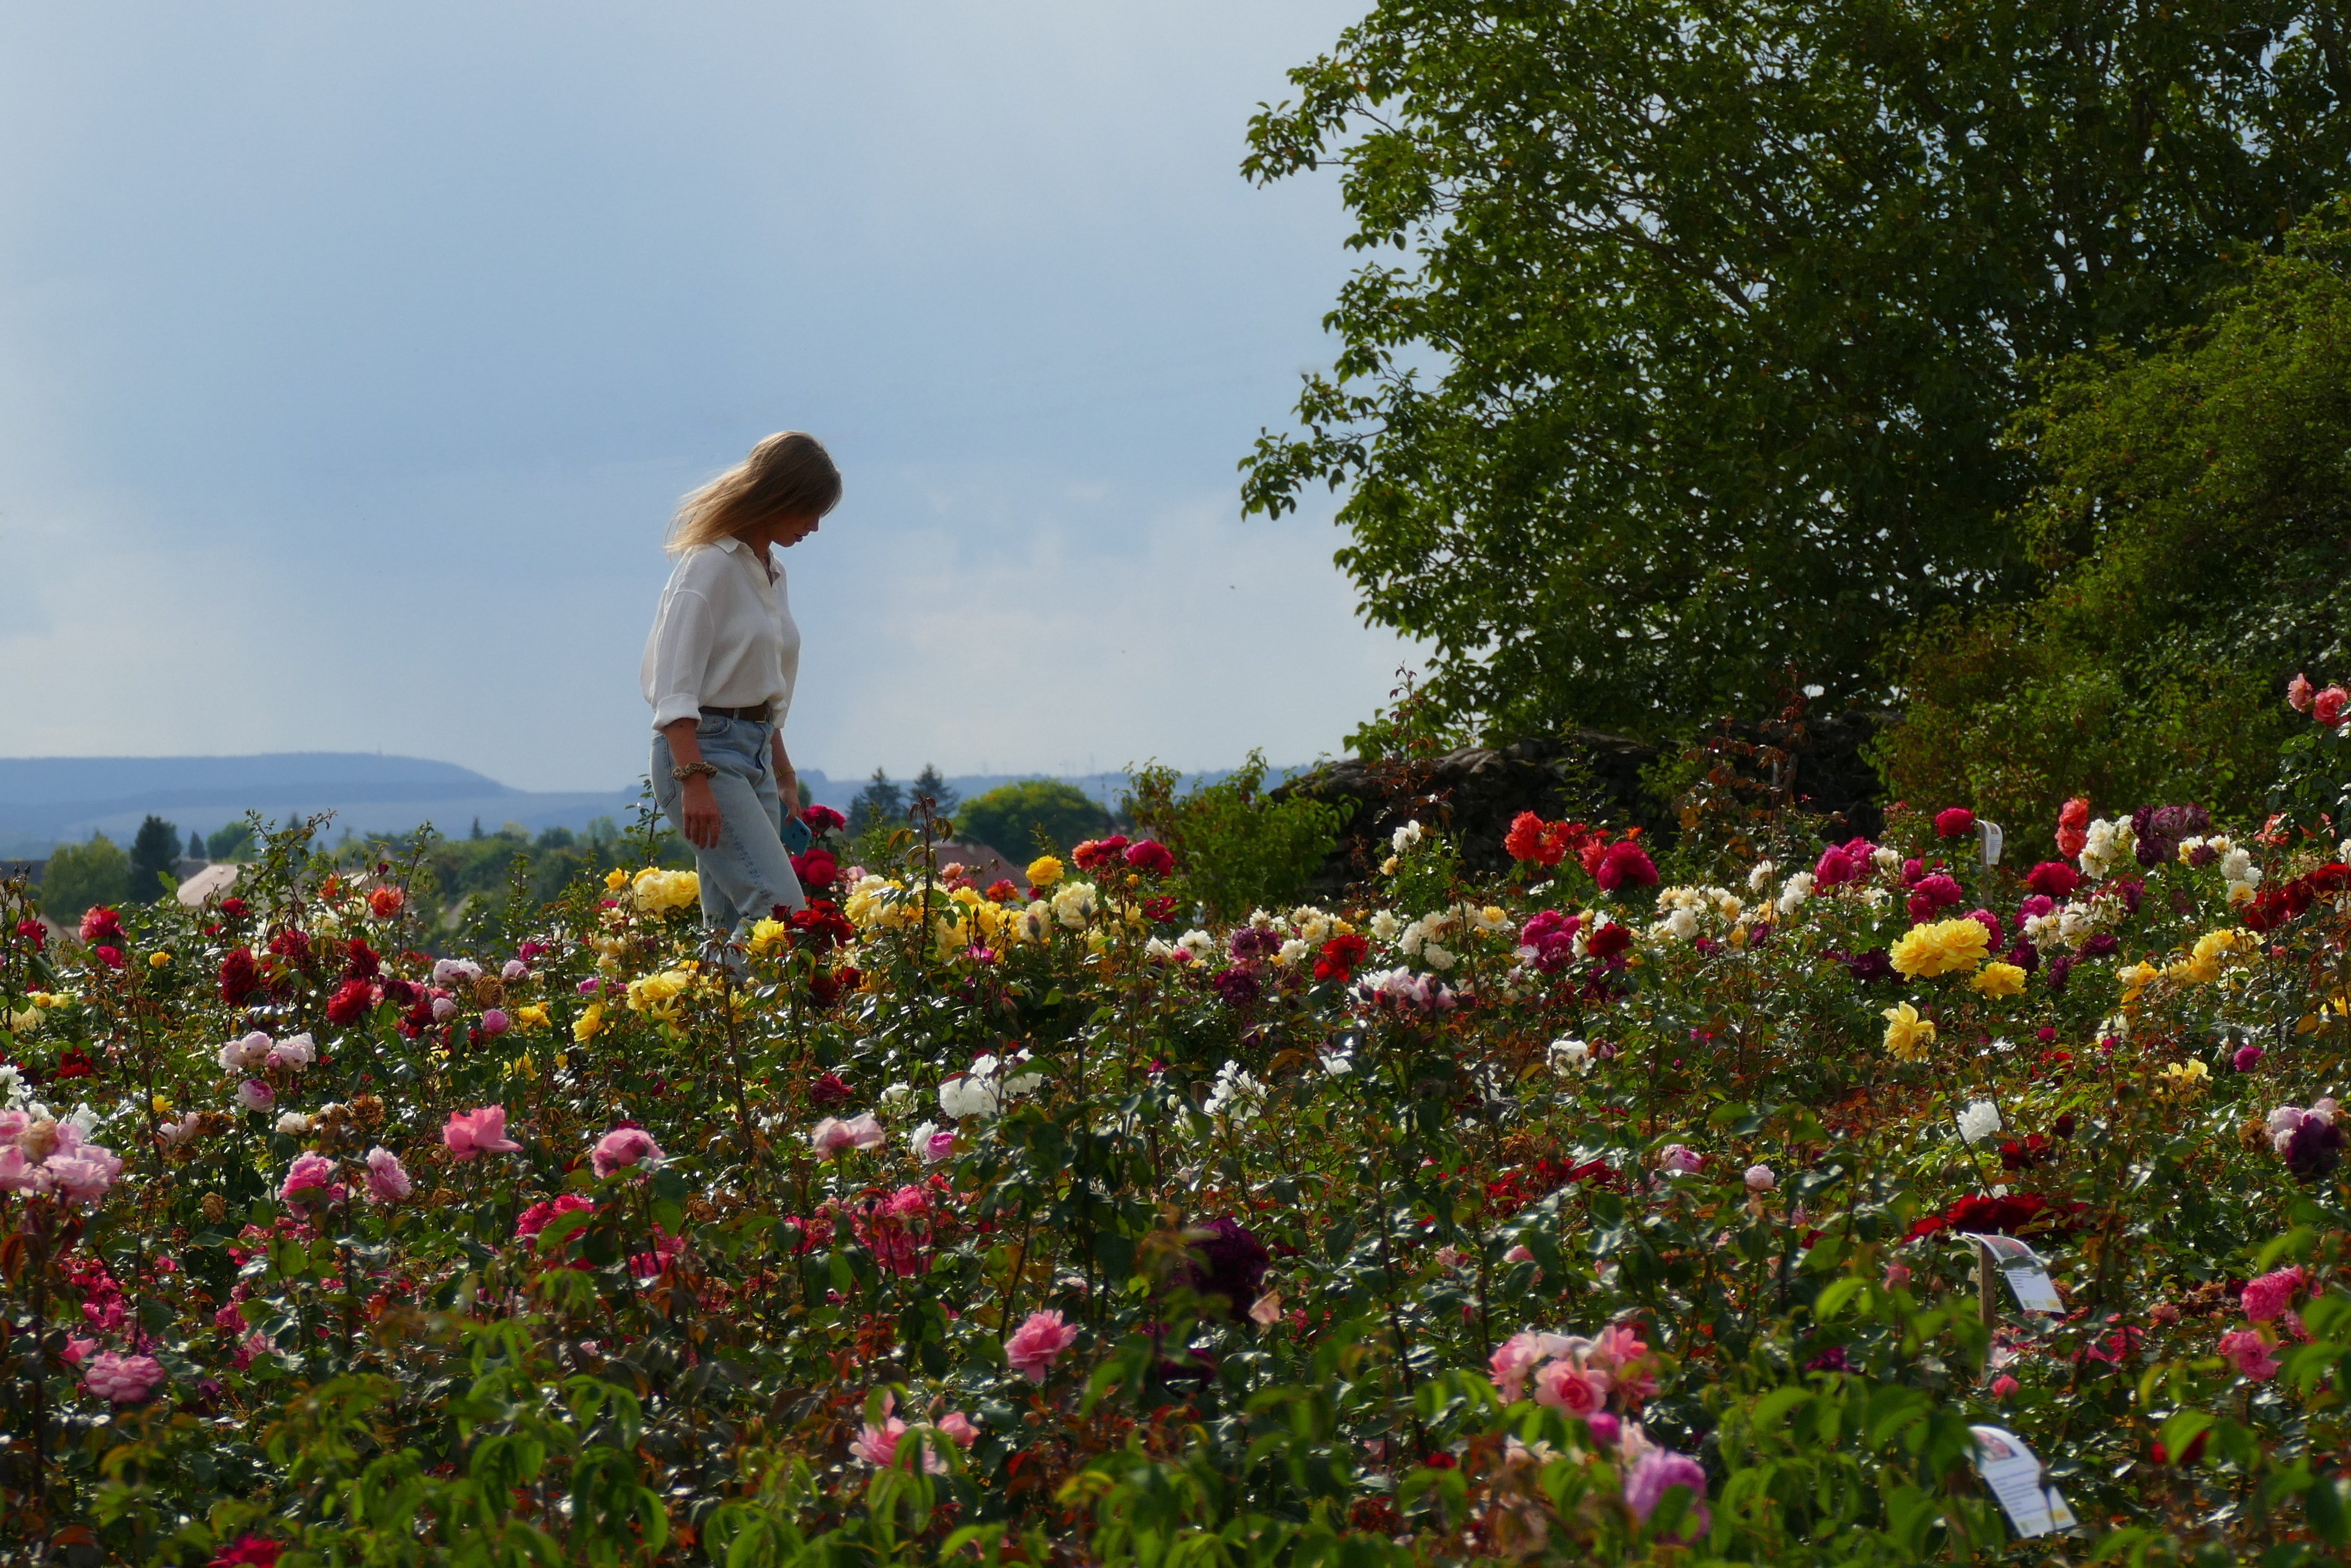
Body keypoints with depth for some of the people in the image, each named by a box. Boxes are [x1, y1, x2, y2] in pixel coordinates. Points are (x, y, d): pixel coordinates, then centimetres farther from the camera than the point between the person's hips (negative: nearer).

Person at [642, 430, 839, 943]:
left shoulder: (772, 574, 17)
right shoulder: (711, 564, -10)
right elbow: (674, 688, -16)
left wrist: (784, 775, 26)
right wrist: (694, 781, -24)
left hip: (755, 753, 9)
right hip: (704, 751, -9)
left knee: (735, 927, 1)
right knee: (781, 906, -22)